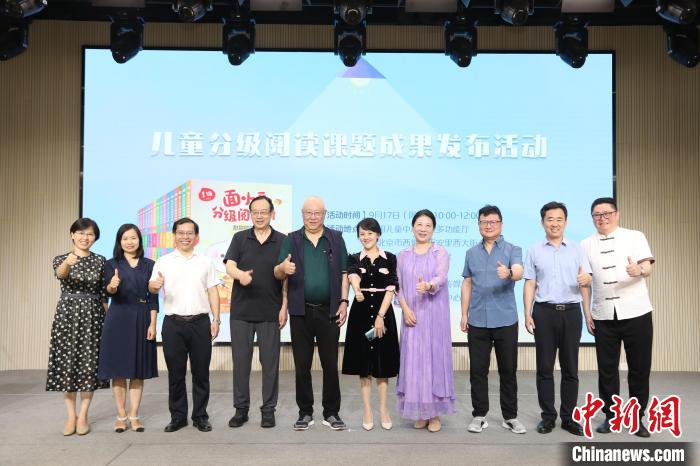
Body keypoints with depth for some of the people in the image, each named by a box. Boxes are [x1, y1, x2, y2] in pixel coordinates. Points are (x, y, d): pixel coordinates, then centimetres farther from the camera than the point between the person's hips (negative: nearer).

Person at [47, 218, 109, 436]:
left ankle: (82, 416, 12)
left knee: (89, 365, 1)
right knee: (67, 364, 2)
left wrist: (107, 318, 0)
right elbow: (60, 274, -24)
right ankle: (70, 416, 14)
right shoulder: (61, 258, 1)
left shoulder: (100, 261, 4)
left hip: (92, 315, 1)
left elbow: (103, 294, 6)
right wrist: (68, 263, -47)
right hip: (67, 314, 0)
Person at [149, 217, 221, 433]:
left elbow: (212, 292, 9)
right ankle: (178, 416, 19)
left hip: (200, 323, 1)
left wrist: (216, 320, 1)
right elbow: (152, 286, -4)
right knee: (175, 373, 7)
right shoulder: (164, 261, 6)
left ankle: (200, 416, 17)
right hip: (173, 324, 0)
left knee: (201, 373, 5)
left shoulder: (205, 261, 10)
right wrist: (154, 285, -29)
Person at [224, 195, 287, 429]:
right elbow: (229, 266, -7)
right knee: (240, 360, 7)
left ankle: (268, 409, 17)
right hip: (241, 311, 1)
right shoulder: (239, 238, 5)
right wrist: (240, 274, -30)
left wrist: (284, 307, -5)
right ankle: (241, 408, 20)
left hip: (270, 312, -1)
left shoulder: (282, 241, 2)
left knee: (270, 362, 5)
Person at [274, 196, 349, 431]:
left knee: (330, 364, 5)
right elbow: (278, 274, 0)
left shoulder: (336, 238, 7)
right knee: (302, 365, 7)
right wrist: (283, 268, -23)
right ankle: (305, 413, 20)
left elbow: (343, 273, 6)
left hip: (329, 311, 0)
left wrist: (343, 301, -4)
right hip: (300, 311, 1)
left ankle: (331, 413, 17)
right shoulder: (291, 240, 6)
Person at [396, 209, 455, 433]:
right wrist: (405, 309, -9)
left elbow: (441, 278, -17)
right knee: (414, 360, 4)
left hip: (434, 316, -2)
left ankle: (434, 413, 12)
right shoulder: (403, 255, 9)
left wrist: (428, 286, -39)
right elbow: (398, 285, 6)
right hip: (411, 316, 3)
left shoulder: (441, 253, 0)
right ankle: (420, 412, 17)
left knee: (434, 358, 0)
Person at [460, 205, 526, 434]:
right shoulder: (471, 253, 9)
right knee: (477, 370, 6)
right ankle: (479, 415, 18)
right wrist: (464, 314, 8)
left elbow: (519, 272, -20)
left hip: (506, 320, -2)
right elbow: (467, 284, 12)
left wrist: (509, 273, -43)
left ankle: (510, 416, 20)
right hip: (477, 321, 2)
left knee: (508, 370, 7)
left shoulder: (513, 250, -1)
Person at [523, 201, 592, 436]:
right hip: (544, 312, 0)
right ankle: (548, 416, 15)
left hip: (571, 312, 1)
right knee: (545, 367, 4)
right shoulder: (534, 251, 6)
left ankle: (568, 417, 16)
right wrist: (527, 314, -3)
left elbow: (586, 283, 5)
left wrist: (588, 314, -8)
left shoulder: (577, 249, 8)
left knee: (570, 368, 6)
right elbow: (529, 285, 5)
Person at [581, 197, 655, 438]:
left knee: (640, 368, 6)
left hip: (636, 313, -1)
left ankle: (637, 418, 20)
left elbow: (648, 268, -10)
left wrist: (639, 270, -34)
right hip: (603, 316, 2)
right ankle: (610, 416, 20)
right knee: (607, 368, 6)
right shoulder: (586, 245, 8)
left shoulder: (635, 237, 2)